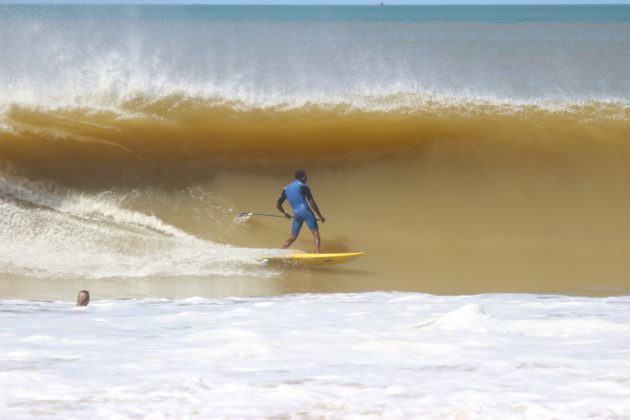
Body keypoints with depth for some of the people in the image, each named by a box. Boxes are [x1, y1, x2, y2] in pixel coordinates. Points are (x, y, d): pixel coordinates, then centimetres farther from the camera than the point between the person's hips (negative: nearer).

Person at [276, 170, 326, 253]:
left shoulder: (286, 189, 18)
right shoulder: (303, 186, 2)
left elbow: (278, 205, 20)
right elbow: (312, 203, -5)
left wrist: (285, 214, 38)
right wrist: (320, 216, 2)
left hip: (296, 214, 5)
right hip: (305, 211, -5)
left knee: (292, 237, 17)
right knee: (315, 233, -9)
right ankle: (318, 254, -26)